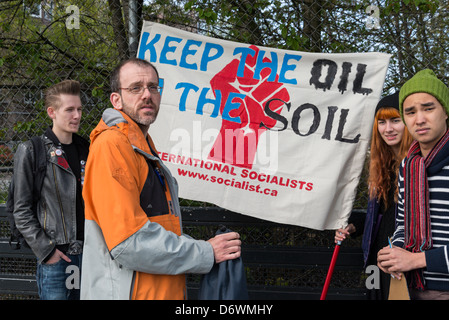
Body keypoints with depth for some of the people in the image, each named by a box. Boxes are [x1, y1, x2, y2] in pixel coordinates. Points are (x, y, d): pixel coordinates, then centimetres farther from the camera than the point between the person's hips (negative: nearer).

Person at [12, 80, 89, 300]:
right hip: (54, 256, -5)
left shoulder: (85, 149, 12)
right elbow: (21, 210, -6)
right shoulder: (31, 151, -4)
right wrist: (45, 249, -12)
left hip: (87, 252, 5)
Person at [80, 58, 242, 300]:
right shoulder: (112, 144, -16)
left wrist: (204, 247, 5)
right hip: (122, 292, -9)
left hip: (160, 292, 9)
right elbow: (128, 241, -24)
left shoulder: (146, 151, 16)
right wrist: (205, 254, -15)